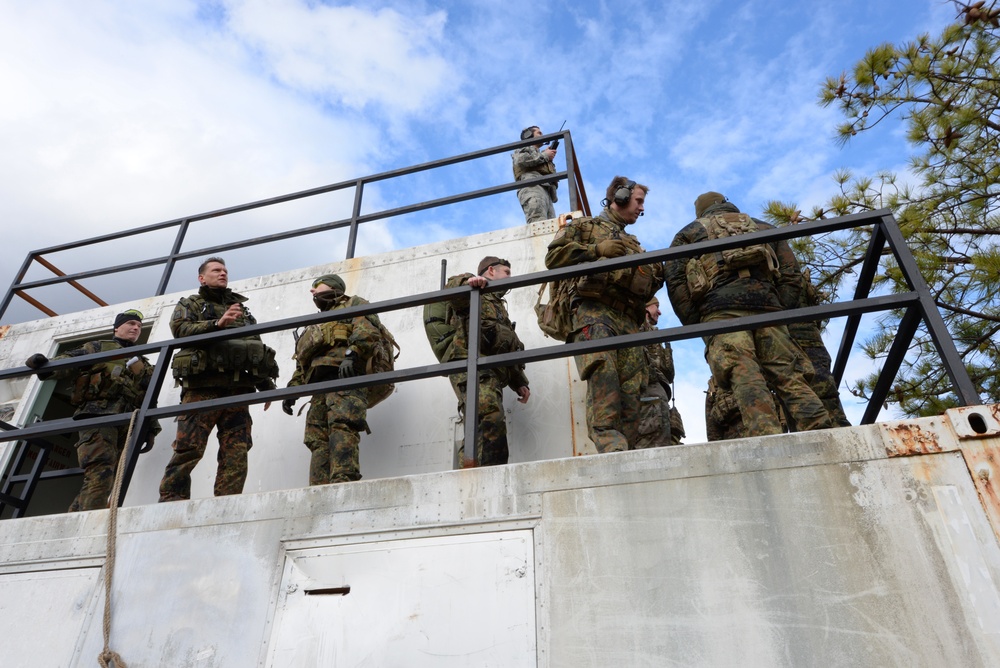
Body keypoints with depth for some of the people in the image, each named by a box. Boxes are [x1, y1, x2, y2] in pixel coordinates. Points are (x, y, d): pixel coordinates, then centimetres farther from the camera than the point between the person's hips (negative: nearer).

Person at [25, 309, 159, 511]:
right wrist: (45, 366, -18)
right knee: (100, 472, -21)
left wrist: (150, 428, 13)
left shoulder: (143, 365, 30)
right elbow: (68, 361, 4)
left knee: (107, 475, -3)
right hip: (98, 413, -5)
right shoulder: (99, 347, 19)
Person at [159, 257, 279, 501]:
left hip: (237, 389, 3)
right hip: (201, 387, -3)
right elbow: (181, 329, -3)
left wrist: (267, 385, 13)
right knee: (188, 449, -11)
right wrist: (217, 323, -18)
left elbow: (257, 348, 24)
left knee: (236, 452, -7)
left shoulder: (242, 309, 30)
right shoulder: (189, 304, 20)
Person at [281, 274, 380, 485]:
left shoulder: (352, 305, 18)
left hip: (344, 376, -8)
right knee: (318, 441, -5)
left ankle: (343, 482, -37)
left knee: (342, 428, -25)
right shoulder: (317, 327, 41)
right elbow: (301, 365, 35)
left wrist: (352, 354, -21)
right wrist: (292, 390, 20)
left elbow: (367, 331, -5)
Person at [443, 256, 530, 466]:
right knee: (490, 418, -28)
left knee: (478, 431, -2)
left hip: (493, 371, 9)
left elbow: (508, 351, 37)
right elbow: (450, 287, -7)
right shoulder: (475, 290, 17)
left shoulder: (498, 305, 41)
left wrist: (519, 383, 28)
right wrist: (467, 282, -28)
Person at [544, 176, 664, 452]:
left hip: (628, 320, 6)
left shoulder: (634, 244, 37)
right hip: (594, 311, -6)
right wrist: (597, 250, -3)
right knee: (603, 372, -29)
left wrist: (657, 276, 16)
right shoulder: (584, 226, 20)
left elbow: (643, 291, 36)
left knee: (632, 388, -8)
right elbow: (554, 256, 3)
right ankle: (611, 445, -39)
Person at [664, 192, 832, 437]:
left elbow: (675, 279, 10)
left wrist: (694, 323, 5)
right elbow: (790, 273, 18)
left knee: (745, 378, -18)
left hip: (721, 308, -2)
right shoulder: (763, 227, 34)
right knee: (791, 377, 0)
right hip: (766, 305, 3)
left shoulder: (689, 232, 27)